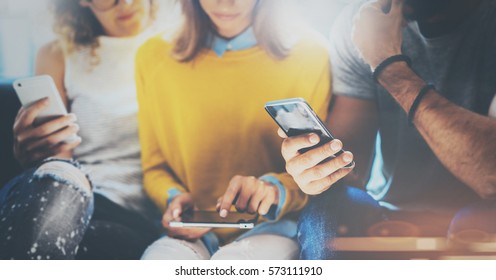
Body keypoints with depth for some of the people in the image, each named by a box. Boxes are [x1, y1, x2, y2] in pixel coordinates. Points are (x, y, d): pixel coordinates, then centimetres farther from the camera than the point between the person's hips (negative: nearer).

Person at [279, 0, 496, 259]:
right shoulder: (359, 23, -2)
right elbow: (350, 146, -3)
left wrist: (389, 64, -23)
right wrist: (322, 163, -28)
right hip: (394, 214, 3)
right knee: (322, 217, -25)